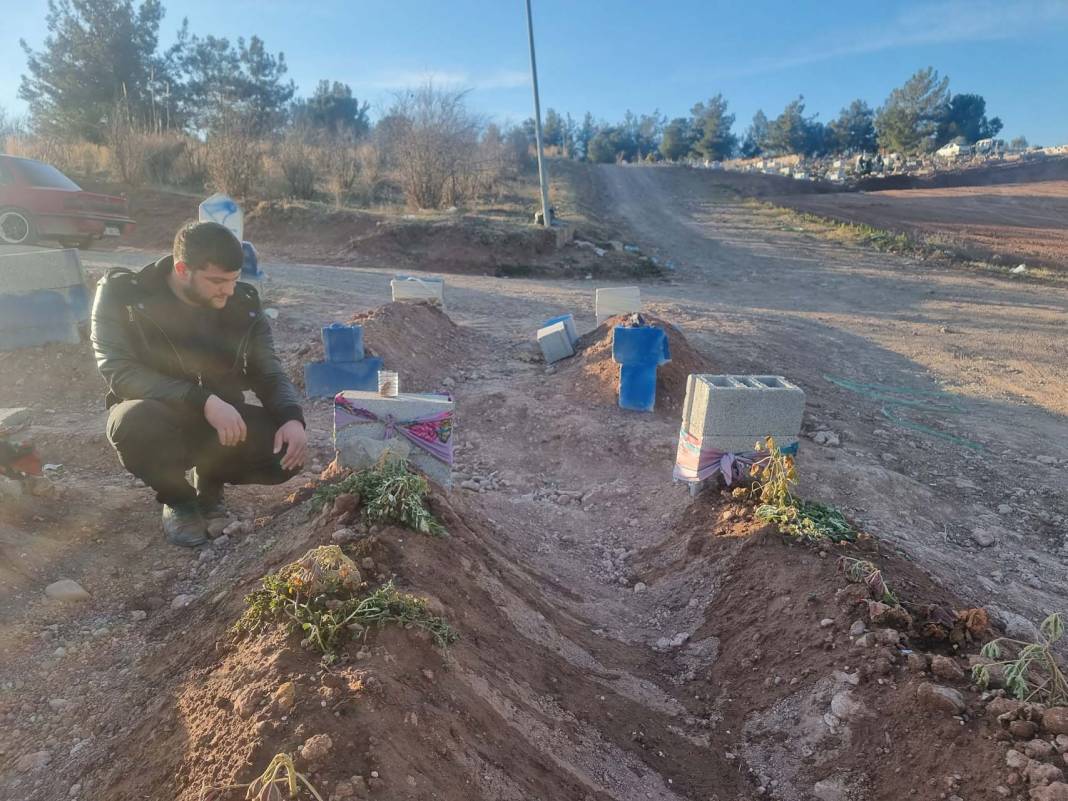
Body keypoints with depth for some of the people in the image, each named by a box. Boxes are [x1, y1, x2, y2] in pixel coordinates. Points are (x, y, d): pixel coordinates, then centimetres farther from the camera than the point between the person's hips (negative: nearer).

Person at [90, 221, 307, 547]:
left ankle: (209, 482, 11)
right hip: (155, 417, -2)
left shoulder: (243, 305, -8)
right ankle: (177, 500, -4)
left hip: (220, 420, 2)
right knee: (134, 420, -38)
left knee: (287, 453, -23)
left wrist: (293, 417, -25)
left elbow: (270, 373, -3)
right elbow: (120, 372, -26)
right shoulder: (122, 295, -17)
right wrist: (204, 401, -37)